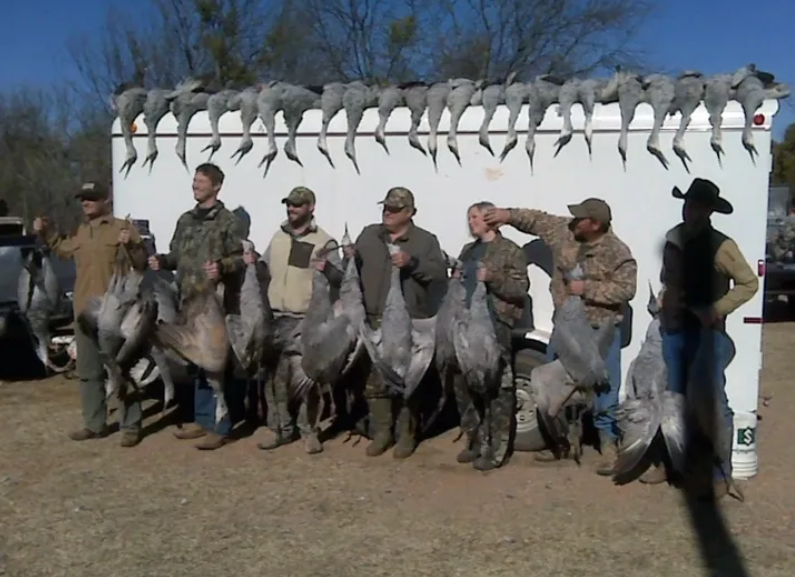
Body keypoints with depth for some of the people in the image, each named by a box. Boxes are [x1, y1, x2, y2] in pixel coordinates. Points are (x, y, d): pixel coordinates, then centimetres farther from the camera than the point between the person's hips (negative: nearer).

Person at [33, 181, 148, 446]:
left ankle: (130, 427, 4)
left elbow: (141, 264, -11)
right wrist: (46, 233, 26)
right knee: (88, 371, 14)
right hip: (84, 311, 7)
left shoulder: (122, 227, -6)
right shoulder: (81, 232, 15)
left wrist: (130, 245, -29)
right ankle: (94, 424, 25)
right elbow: (64, 250, 35)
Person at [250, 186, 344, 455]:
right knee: (274, 375, 7)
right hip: (275, 318, 5)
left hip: (307, 321, -5)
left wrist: (327, 269, -29)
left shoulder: (324, 241, -3)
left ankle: (309, 431, 10)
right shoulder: (278, 237, 14)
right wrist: (253, 262, 3)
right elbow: (265, 269, 24)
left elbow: (340, 279, -9)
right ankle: (280, 428, 18)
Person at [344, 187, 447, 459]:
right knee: (374, 379, 7)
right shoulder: (369, 235, 13)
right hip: (374, 321, 3)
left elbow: (441, 273, -9)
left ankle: (407, 434, 15)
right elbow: (354, 270, 17)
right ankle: (382, 431, 21)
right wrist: (349, 259, -5)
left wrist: (413, 263, -21)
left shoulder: (426, 240, 2)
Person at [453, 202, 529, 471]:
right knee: (463, 385, 10)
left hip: (495, 327, -8)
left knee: (496, 389, -7)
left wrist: (492, 278, -21)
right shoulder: (468, 251, 21)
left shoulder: (510, 251, -1)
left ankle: (495, 451, 0)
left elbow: (521, 288, -9)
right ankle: (476, 442, 23)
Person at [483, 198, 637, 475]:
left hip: (601, 331, -5)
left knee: (604, 389, 0)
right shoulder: (563, 231, -3)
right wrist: (509, 215, 2)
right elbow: (537, 219, 11)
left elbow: (626, 289, -21)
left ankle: (608, 445, 14)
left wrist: (587, 288, -23)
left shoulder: (618, 253, -17)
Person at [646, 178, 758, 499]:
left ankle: (720, 475, 7)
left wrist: (716, 310, -16)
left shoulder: (720, 246, -10)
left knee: (713, 404, -2)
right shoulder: (674, 241, 9)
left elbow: (749, 284, -8)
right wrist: (665, 313, 9)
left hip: (707, 334, -6)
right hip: (674, 331, 6)